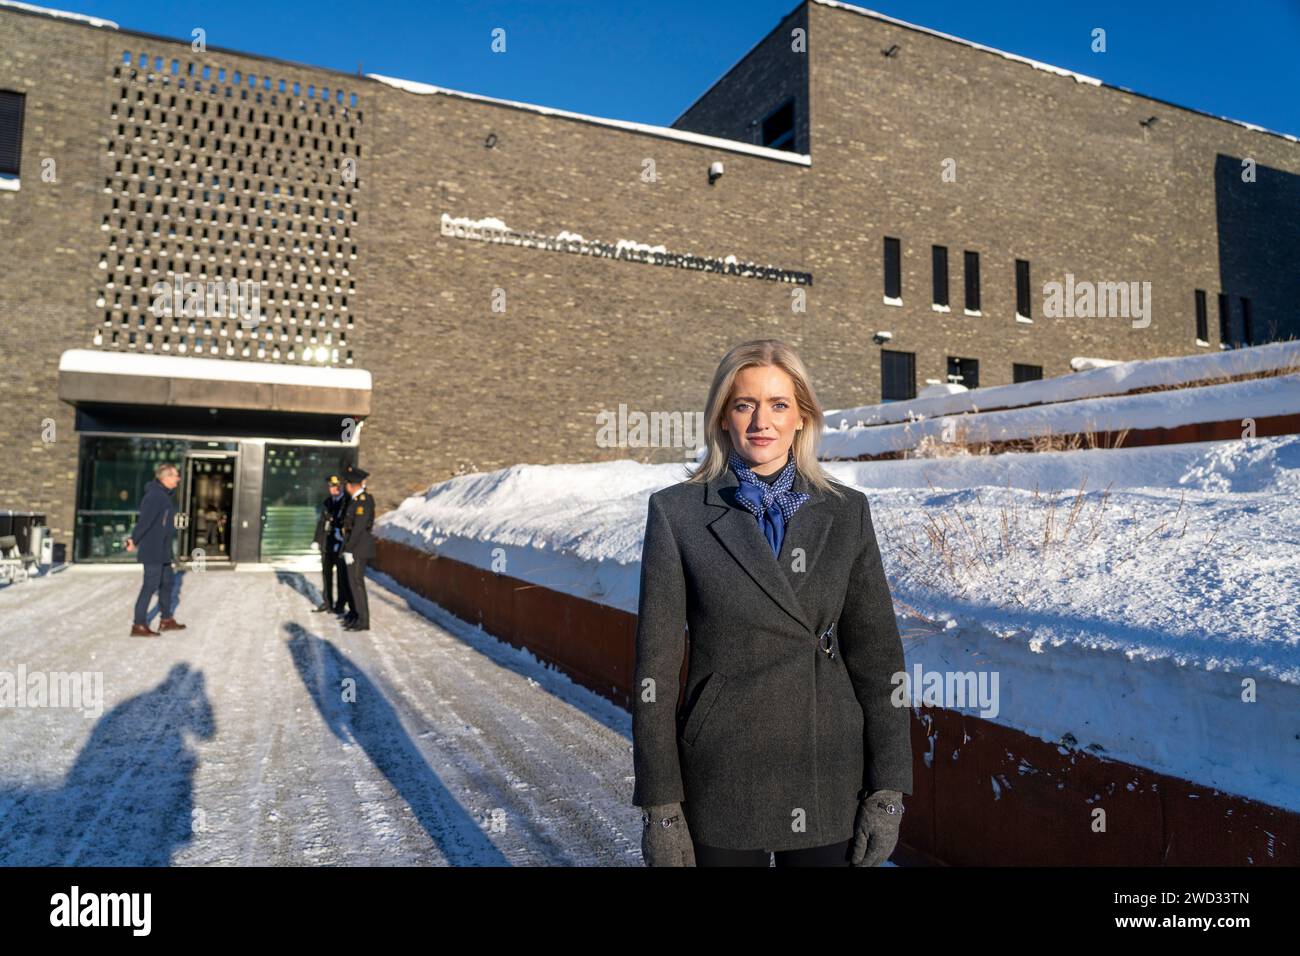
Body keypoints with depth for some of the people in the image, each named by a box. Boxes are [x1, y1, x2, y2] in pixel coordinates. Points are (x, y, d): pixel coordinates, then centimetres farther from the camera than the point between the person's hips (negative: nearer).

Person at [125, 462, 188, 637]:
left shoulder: (164, 495, 14)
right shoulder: (155, 495, -18)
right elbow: (145, 520, -23)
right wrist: (134, 540, -22)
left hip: (162, 551, 10)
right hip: (152, 550, -10)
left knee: (167, 582, 17)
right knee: (150, 585, -5)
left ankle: (166, 620, 29)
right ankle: (139, 625, 2)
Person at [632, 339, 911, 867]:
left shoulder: (846, 512, -1)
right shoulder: (676, 512, -7)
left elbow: (877, 655, 1)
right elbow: (656, 665, -7)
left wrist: (888, 791, -2)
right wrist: (659, 805, -7)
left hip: (829, 784, 2)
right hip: (721, 784, -1)